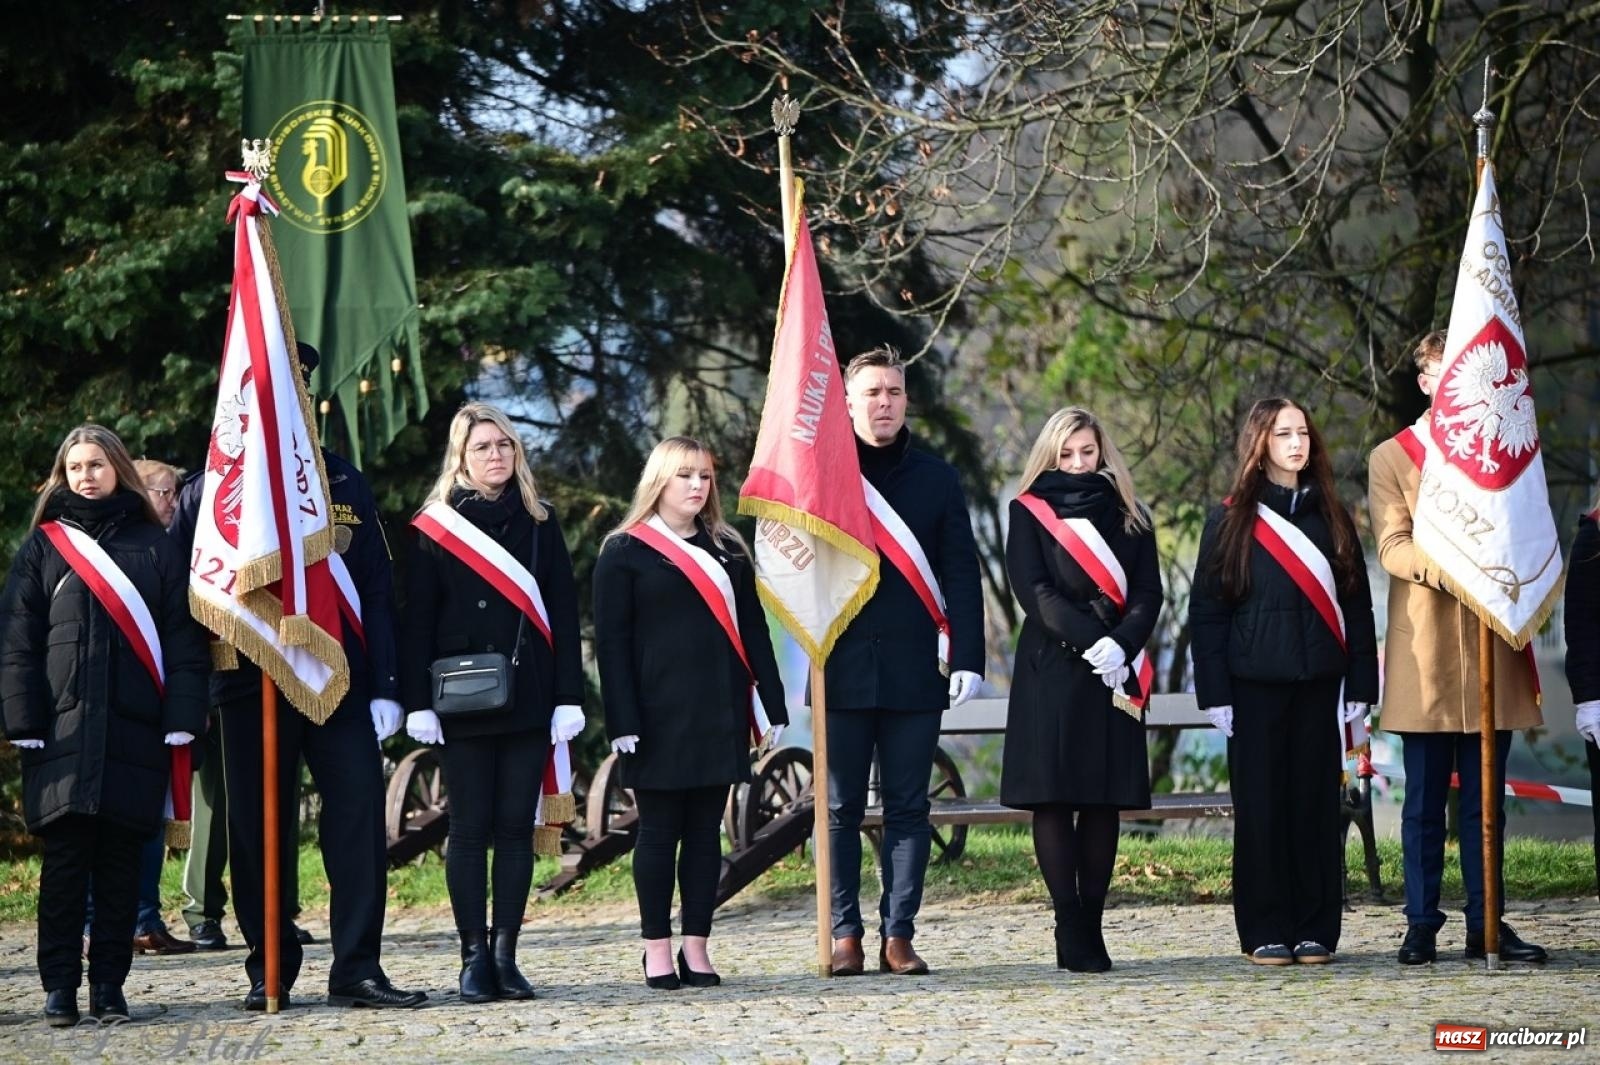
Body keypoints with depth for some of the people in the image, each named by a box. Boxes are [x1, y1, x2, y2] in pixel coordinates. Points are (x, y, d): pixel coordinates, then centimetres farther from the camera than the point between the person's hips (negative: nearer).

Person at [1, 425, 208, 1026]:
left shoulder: (154, 547, 10)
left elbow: (184, 639, 6)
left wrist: (181, 719, -5)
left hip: (135, 730, 0)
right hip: (64, 729, 0)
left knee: (120, 862, 1)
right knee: (65, 859, -4)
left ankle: (109, 987, 7)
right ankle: (60, 988, 0)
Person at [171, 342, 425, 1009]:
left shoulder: (344, 484, 12)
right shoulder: (208, 491, 7)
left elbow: (378, 591, 9)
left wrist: (385, 686, 1)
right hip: (250, 685, -1)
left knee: (359, 817, -7)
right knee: (260, 832, 2)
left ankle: (357, 970, -3)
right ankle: (269, 971, 11)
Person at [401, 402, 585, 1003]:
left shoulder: (540, 525, 10)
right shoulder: (435, 529, 3)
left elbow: (563, 616, 7)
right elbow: (417, 621, 1)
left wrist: (568, 698, -1)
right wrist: (418, 702, -7)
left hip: (527, 700, 2)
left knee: (516, 827, 3)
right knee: (470, 828, 0)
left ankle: (506, 954, 6)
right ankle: (475, 955, 3)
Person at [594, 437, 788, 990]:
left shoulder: (728, 550, 14)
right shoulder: (625, 551, 0)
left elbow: (753, 630, 13)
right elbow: (611, 642, -4)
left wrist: (773, 704, 4)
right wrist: (622, 721, -12)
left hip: (719, 714, 4)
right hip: (659, 716, -4)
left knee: (706, 831, 5)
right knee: (660, 830, 0)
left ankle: (696, 948, 8)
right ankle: (657, 950, 5)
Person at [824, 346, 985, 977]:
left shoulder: (936, 479, 9)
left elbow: (960, 575, 7)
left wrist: (967, 658, -4)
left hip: (913, 671, 1)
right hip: (840, 668, -1)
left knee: (908, 808, 3)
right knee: (841, 809, 3)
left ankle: (899, 934, 6)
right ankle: (845, 935, 7)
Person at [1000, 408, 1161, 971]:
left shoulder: (1129, 517, 13)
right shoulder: (1030, 511, 8)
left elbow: (1148, 593, 4)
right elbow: (1034, 591, -4)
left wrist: (1121, 644, -13)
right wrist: (1091, 640, -15)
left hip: (1115, 672, 2)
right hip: (1051, 670, -2)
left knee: (1104, 800, -1)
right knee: (1054, 797, -6)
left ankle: (1091, 925, 1)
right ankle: (1071, 930, -8)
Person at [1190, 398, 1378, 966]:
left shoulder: (1330, 517, 11)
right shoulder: (1231, 521, 3)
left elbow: (1355, 604, 10)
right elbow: (1206, 612, 1)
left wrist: (1360, 684, 2)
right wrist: (1216, 694, -7)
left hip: (1319, 683, 2)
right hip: (1255, 684, -2)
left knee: (1317, 804, 2)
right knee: (1260, 806, 0)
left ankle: (1315, 930, 8)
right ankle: (1265, 933, 5)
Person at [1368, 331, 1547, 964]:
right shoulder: (1391, 457, 8)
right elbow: (1392, 547, -5)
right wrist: (1442, 568, -24)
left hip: (1490, 650, 3)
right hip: (1425, 653, -3)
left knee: (1485, 799, 3)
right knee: (1425, 799, -2)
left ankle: (1485, 924, 7)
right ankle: (1422, 925, 1)